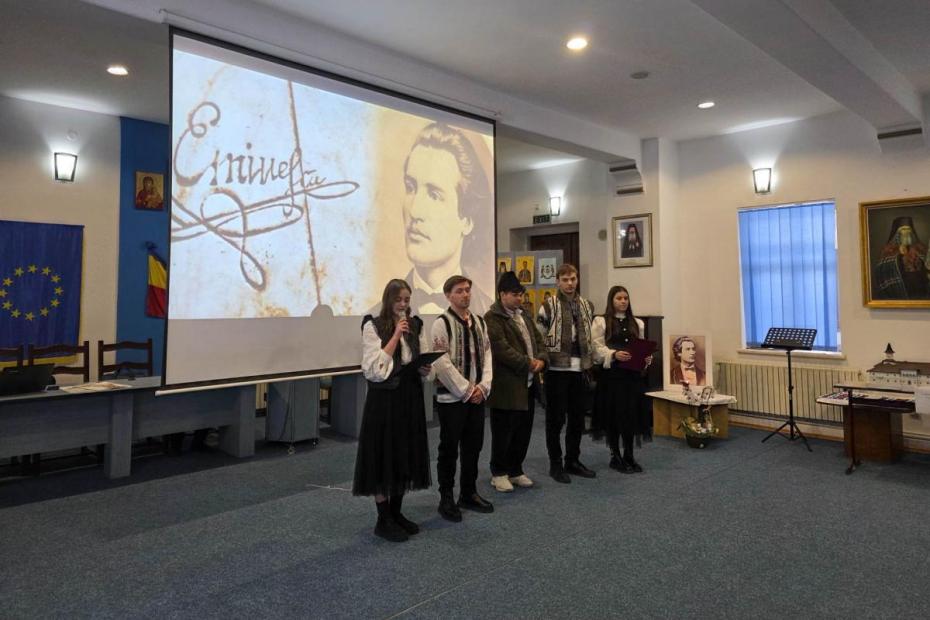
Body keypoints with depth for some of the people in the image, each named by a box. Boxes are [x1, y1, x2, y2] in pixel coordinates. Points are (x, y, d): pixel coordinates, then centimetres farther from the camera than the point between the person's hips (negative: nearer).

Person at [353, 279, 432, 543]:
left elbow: (423, 362, 12)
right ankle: (383, 520, 12)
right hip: (384, 398, -5)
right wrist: (396, 335, -18)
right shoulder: (373, 326, -6)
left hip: (410, 397, 6)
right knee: (384, 456, 1)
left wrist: (426, 368, -11)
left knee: (406, 455, 11)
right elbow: (375, 367, -15)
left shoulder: (415, 326, 9)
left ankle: (396, 513, 26)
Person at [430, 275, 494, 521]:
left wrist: (482, 387, -4)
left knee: (473, 447, 14)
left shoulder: (479, 322, 9)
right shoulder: (442, 323, -10)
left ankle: (469, 493, 29)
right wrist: (466, 390, -13)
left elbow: (487, 355, 9)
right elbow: (441, 363, -15)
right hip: (451, 397, -6)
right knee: (449, 449, 4)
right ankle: (446, 498, 18)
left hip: (477, 396, 6)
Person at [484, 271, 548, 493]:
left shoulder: (524, 315, 16)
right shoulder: (492, 318, -12)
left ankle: (516, 470, 28)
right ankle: (499, 473, 18)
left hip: (528, 384, 8)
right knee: (503, 432, 3)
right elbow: (501, 349, -20)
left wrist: (541, 359, -4)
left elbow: (538, 340, 16)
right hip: (507, 387, -8)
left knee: (523, 431, 14)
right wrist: (528, 363, -16)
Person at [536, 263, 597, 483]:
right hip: (557, 370, -5)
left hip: (580, 370, 5)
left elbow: (592, 337, 16)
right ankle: (555, 464, 14)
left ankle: (572, 461, 25)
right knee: (556, 419, 3)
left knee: (577, 418, 12)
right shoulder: (548, 307, -5)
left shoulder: (587, 306, 10)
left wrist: (590, 361, 11)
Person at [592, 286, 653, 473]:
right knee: (614, 415, 1)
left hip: (633, 374, 5)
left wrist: (647, 358, -5)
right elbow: (597, 348, -9)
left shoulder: (637, 323, 15)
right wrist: (614, 354, -24)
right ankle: (615, 456, 15)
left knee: (632, 414, 7)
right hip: (612, 374, -4)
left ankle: (629, 456, 20)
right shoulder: (600, 321, -1)